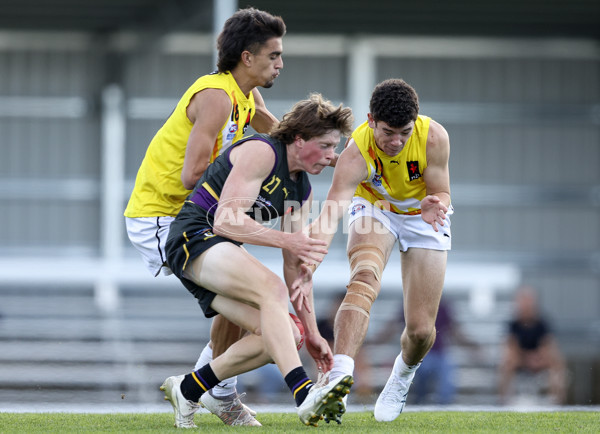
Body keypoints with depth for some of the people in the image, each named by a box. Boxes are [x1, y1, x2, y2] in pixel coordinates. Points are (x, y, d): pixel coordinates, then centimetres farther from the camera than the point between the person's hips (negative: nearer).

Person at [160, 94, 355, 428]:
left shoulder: (302, 191, 13)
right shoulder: (261, 152, -13)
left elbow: (296, 266, 15)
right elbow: (226, 220, -22)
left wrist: (311, 332, 10)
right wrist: (286, 240, -31)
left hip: (222, 256, 9)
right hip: (194, 235, -9)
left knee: (281, 334, -7)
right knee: (272, 288, -31)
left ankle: (188, 389, 6)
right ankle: (305, 395, -47)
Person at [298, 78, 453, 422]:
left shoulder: (434, 137, -31)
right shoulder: (357, 152, -35)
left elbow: (442, 193, -20)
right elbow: (331, 211, -46)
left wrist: (436, 206, -45)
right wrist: (310, 262, -63)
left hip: (423, 216, 1)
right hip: (374, 208, -1)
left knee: (422, 329, -2)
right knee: (365, 278, -35)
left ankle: (403, 374, 34)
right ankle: (340, 376, -44)